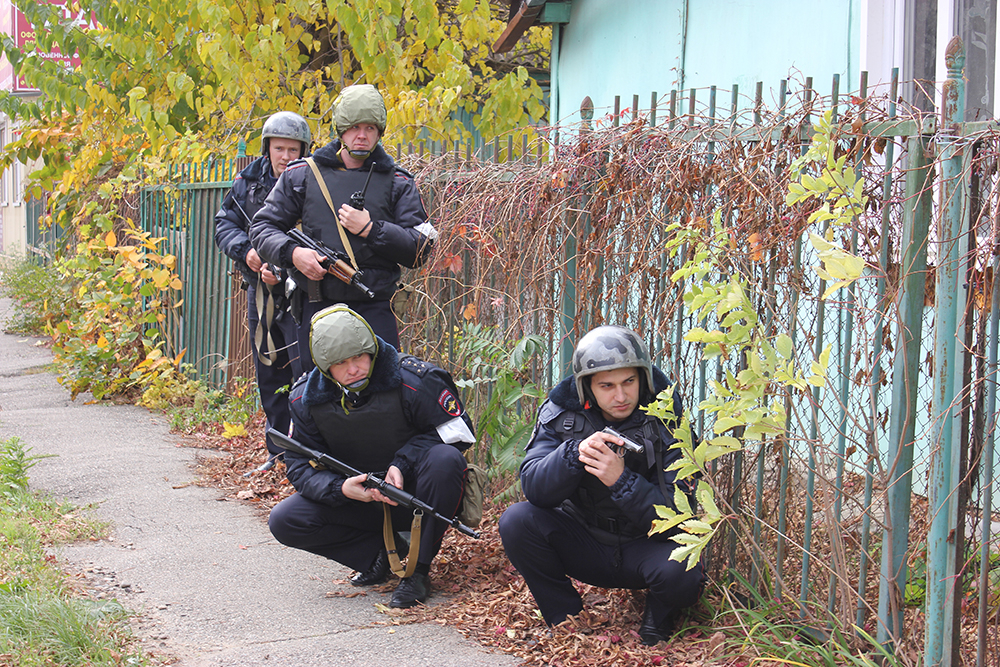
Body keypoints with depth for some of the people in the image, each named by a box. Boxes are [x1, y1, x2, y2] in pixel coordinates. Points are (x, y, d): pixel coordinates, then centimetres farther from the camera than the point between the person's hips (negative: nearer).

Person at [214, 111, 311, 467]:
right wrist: (245, 251, -12)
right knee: (269, 374, 13)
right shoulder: (250, 181, 6)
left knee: (305, 371, -13)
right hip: (259, 290, 6)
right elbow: (225, 224, 9)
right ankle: (279, 450, 23)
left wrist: (282, 271, -26)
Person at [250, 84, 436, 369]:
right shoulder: (303, 174, 9)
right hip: (317, 306, 1)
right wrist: (291, 252, -9)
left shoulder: (397, 183, 8)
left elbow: (419, 249, 3)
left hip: (374, 311, -1)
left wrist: (371, 229, -11)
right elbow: (264, 225, 11)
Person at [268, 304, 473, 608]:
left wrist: (402, 464, -25)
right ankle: (381, 551, -5)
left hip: (414, 497, -3)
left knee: (445, 459, -36)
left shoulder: (412, 380, -20)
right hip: (358, 501, 3)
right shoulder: (306, 398, -8)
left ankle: (419, 570, -21)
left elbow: (458, 432, -12)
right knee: (284, 521, -18)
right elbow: (301, 465, -5)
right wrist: (340, 488, -27)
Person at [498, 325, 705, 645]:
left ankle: (657, 619, 2)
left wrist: (622, 480, -38)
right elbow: (533, 487, -19)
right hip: (583, 544, 3)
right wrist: (575, 453, -37)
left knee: (679, 573, -35)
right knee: (517, 520, -22)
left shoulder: (665, 422, -16)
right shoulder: (562, 412, -9)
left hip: (646, 545, -3)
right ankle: (566, 619, -3)